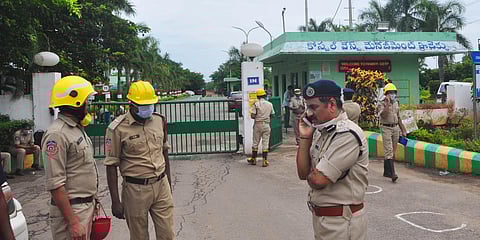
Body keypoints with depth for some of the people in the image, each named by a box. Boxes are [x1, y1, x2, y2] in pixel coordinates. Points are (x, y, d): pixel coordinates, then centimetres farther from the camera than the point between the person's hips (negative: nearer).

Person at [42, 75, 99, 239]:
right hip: (71, 209, -9)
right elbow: (55, 184, -22)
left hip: (87, 206, 9)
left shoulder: (77, 128, 11)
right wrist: (73, 222, -22)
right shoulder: (57, 134, -19)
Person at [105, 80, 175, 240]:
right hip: (135, 189, -4)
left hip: (161, 185, 4)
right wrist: (115, 201, -9)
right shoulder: (118, 128, -11)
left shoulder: (160, 120, 4)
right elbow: (111, 166, -8)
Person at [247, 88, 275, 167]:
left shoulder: (256, 104, -6)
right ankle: (264, 161, 1)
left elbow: (252, 116, -11)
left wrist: (257, 117, 8)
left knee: (255, 142, 10)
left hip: (258, 124, -2)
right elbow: (272, 115, 11)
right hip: (266, 125, 2)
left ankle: (253, 159, 21)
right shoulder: (270, 104, 5)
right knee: (265, 143, 3)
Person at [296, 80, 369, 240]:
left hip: (341, 221, -8)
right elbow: (303, 174, 6)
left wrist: (310, 175, -2)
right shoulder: (320, 131, 7)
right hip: (319, 215, 8)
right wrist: (304, 138, -1)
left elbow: (317, 180, -25)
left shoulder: (347, 134, -21)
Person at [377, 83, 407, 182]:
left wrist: (403, 130, 18)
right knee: (389, 151, -12)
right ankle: (392, 173, -17)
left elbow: (398, 118, 20)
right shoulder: (381, 104, -6)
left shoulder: (396, 103, 14)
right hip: (386, 128, -7)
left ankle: (386, 171, 19)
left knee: (393, 151, 8)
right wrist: (388, 103, -25)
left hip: (395, 128, 7)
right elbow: (384, 115, -24)